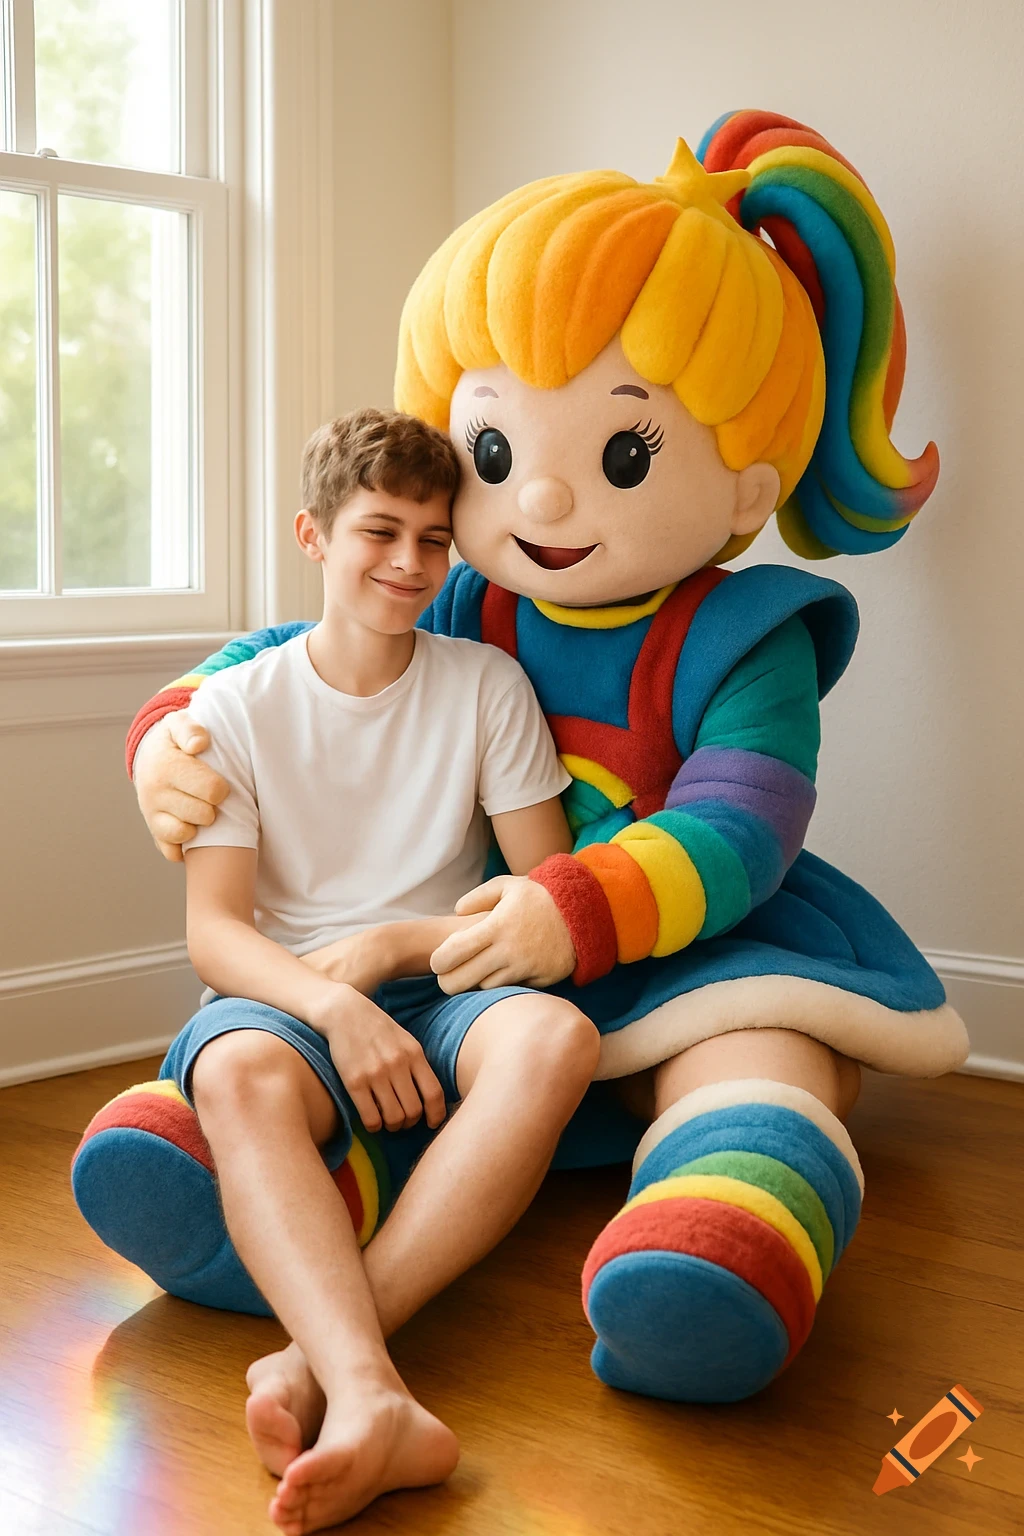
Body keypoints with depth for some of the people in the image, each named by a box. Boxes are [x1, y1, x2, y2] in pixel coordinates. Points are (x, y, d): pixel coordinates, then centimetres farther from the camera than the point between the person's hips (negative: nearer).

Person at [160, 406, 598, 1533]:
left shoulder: (486, 686, 6)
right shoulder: (238, 703, 3)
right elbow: (214, 930, -6)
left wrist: (388, 946, -10)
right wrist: (335, 1008, -26)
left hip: (443, 993, 1)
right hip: (286, 997, -1)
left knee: (555, 1035, -35)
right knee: (238, 1071, -38)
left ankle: (319, 1358, -44)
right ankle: (373, 1401, -55)